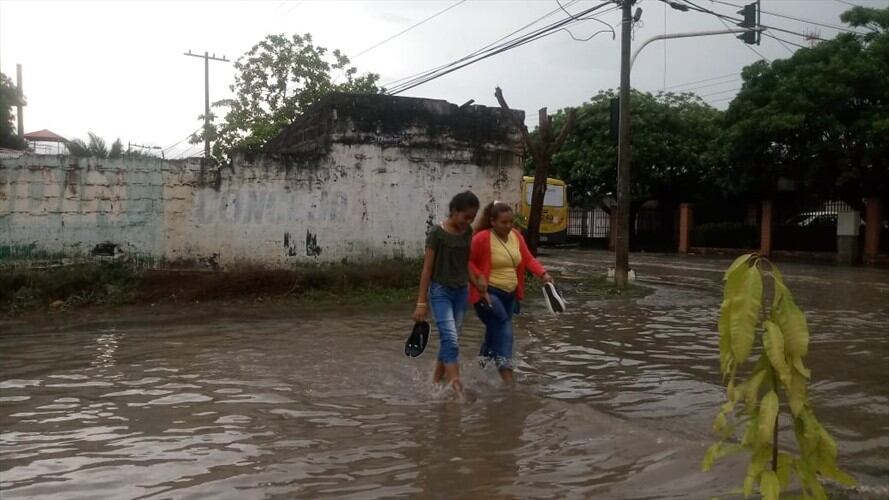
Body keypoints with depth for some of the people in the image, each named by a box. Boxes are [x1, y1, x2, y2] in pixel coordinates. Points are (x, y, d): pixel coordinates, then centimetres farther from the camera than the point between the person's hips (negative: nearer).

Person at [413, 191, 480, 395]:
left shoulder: (468, 232, 4)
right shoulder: (437, 234, -13)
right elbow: (427, 269, -11)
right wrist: (421, 302, -11)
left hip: (461, 291, 6)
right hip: (440, 290, -6)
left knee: (450, 339, 9)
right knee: (450, 339, -14)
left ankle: (436, 380, 23)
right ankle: (457, 386, -15)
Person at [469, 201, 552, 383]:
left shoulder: (516, 235, 4)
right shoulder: (482, 238, -15)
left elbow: (528, 259, 3)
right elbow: (467, 261, -11)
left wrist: (543, 273, -13)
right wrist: (479, 277, -26)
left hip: (509, 294, 7)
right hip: (488, 293, -7)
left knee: (495, 332, 18)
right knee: (504, 330, -18)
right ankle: (506, 375, -20)